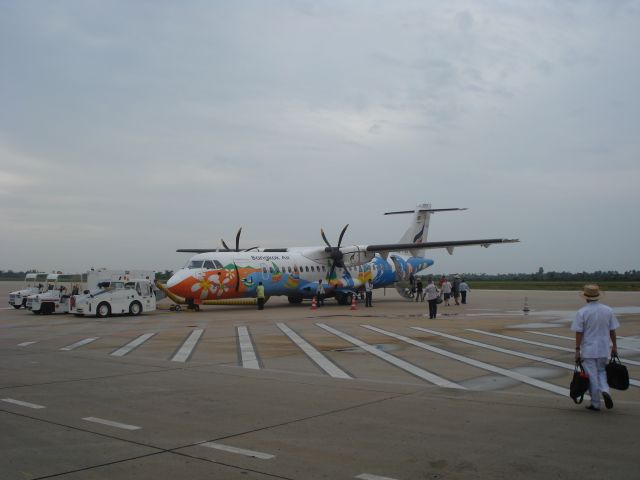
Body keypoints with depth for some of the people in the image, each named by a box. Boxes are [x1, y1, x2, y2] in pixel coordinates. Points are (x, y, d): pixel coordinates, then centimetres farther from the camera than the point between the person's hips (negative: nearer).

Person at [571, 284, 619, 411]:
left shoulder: (582, 312, -12)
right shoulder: (608, 310, 0)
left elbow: (579, 333, -11)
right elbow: (612, 330, 5)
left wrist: (577, 350, -5)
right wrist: (614, 346, 15)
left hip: (588, 350, -3)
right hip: (603, 349, 3)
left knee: (592, 376, 5)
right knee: (601, 371, 21)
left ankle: (595, 404, 11)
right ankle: (605, 390, -4)